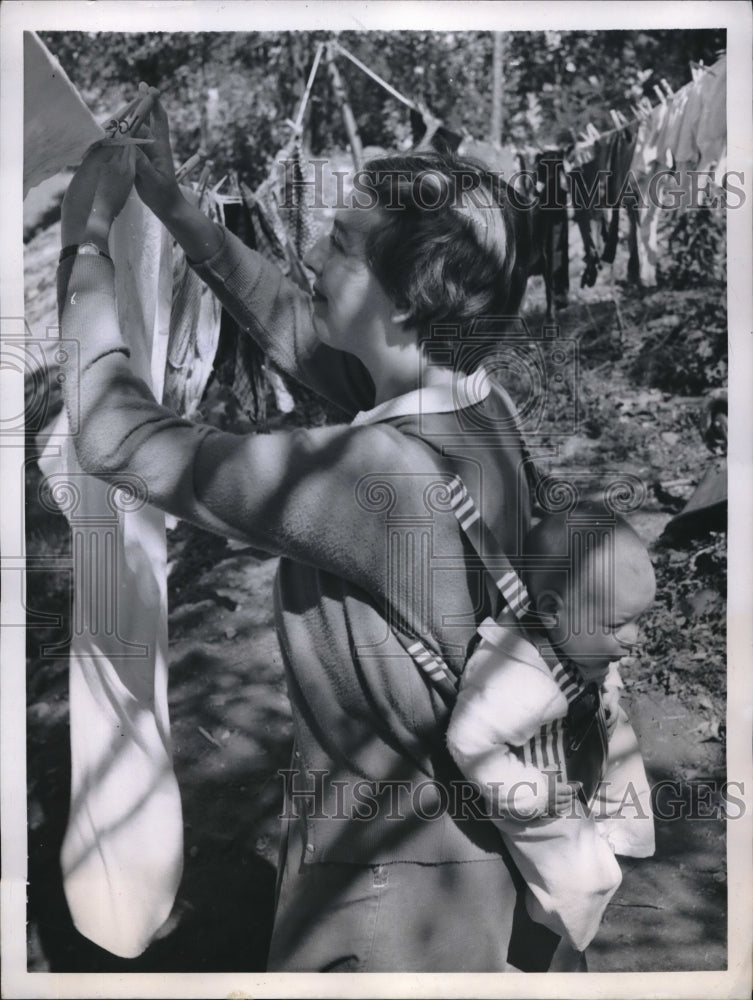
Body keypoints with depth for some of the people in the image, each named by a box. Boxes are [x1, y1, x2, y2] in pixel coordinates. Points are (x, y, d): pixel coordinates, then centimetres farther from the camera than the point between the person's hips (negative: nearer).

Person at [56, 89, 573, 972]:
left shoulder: (382, 471, -35)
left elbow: (117, 438, -27)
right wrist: (174, 209, 7)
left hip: (397, 869, -7)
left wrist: (85, 240, -15)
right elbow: (292, 325, 7)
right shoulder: (469, 403, -8)